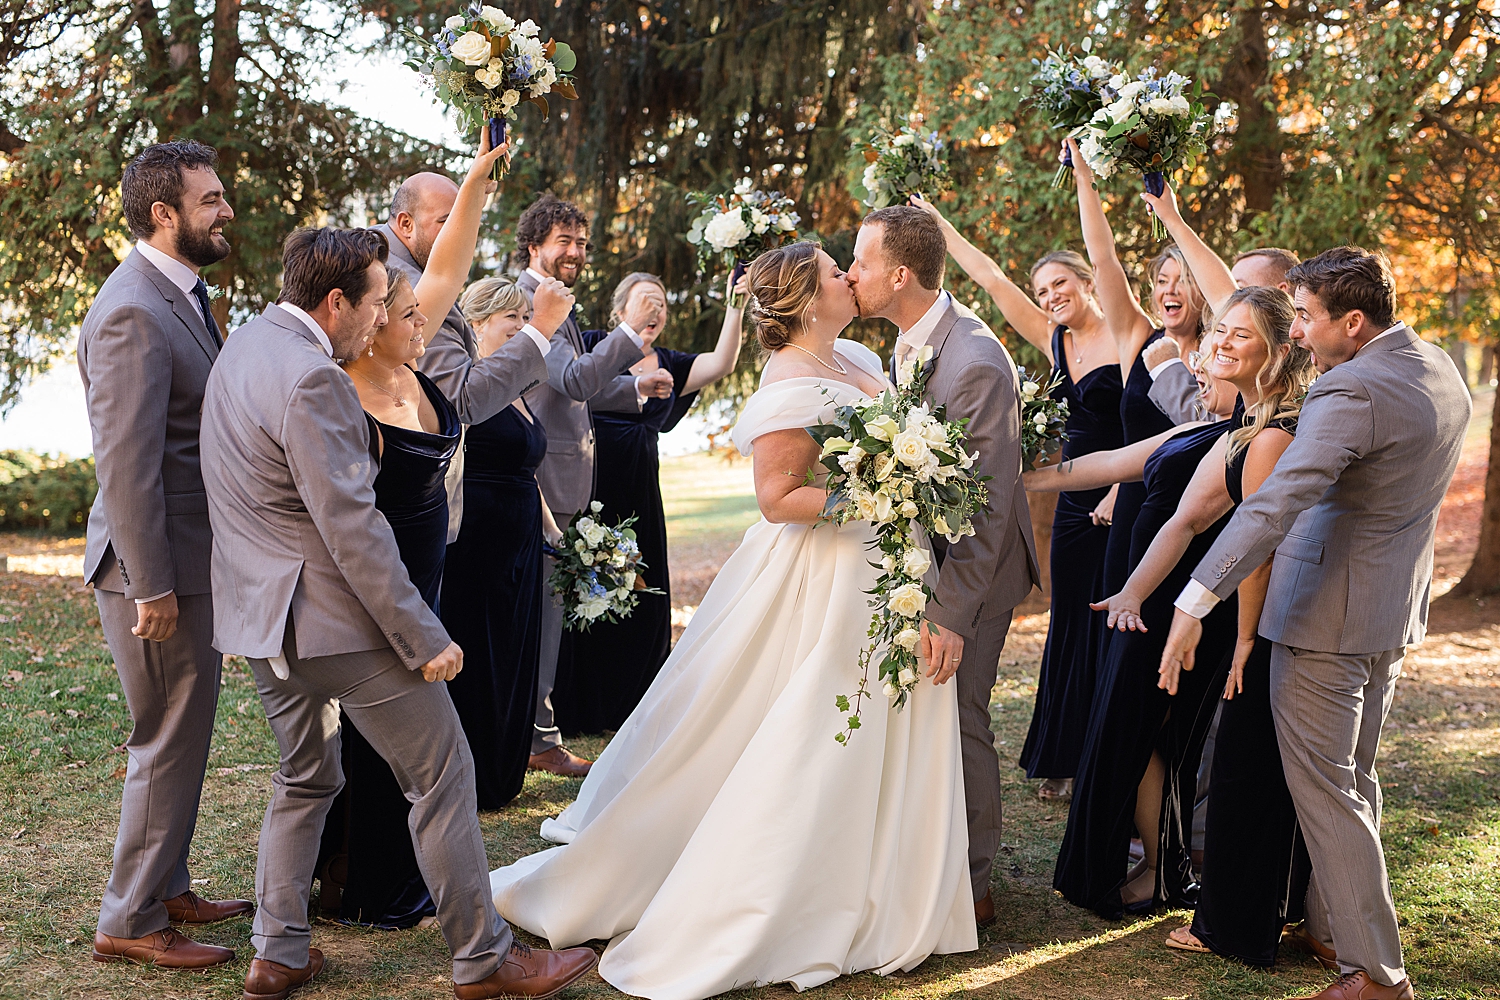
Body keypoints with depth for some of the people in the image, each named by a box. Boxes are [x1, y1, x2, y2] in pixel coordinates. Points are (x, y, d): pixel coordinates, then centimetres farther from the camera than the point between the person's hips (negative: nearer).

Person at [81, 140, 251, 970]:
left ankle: (165, 887, 34)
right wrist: (151, 588, -22)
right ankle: (131, 922, 16)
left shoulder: (178, 293, 12)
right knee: (169, 744, 1)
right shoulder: (133, 314, -20)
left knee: (181, 737, 20)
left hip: (187, 555, 10)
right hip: (160, 562, -10)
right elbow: (125, 465, -23)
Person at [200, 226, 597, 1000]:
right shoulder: (309, 379, -22)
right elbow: (351, 528, -24)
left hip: (264, 616, 10)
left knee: (303, 778, 22)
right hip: (336, 616, -10)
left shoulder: (245, 345, 10)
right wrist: (423, 637, -20)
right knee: (441, 775, 1)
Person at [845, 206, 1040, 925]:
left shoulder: (976, 363, -27)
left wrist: (950, 612, -28)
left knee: (957, 718, 0)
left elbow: (990, 504, -27)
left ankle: (970, 885, 17)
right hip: (924, 549, 9)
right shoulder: (912, 339, 2)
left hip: (975, 566, -8)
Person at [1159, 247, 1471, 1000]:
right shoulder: (1442, 372, 6)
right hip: (1394, 607, 10)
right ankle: (1331, 925, 34)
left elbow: (1273, 505, -32)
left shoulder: (1352, 393, -24)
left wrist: (1194, 604, -34)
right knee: (1354, 776, 20)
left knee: (1324, 789, 0)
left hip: (1329, 613, -9)